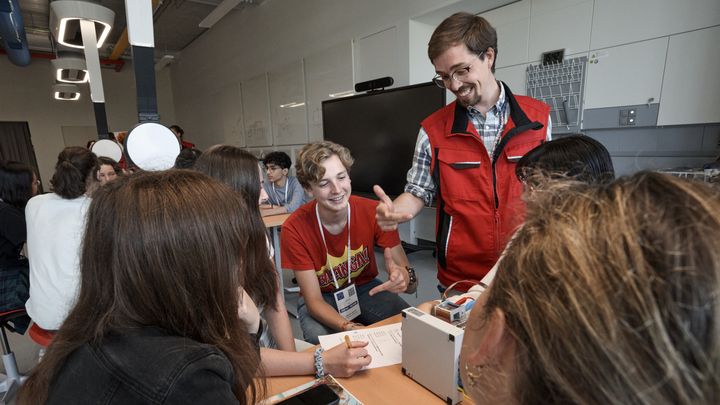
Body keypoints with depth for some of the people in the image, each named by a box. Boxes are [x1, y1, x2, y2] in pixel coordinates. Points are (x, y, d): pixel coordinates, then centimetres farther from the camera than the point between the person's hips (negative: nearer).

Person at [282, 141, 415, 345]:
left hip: (365, 288, 2)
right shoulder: (294, 229, -23)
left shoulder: (374, 212, -20)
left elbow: (406, 271, -19)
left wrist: (404, 278, -45)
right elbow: (314, 300, -20)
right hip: (322, 299, -1)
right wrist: (348, 327, -39)